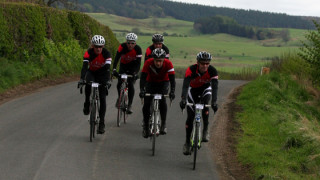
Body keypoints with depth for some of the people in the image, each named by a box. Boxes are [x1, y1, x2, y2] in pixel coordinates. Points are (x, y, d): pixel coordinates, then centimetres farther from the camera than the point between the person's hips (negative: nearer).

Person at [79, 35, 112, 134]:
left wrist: (107, 80, -47)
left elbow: (107, 68, -32)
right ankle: (87, 103, -7)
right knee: (88, 84, -35)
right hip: (91, 72, 0)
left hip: (102, 74, 0)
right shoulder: (88, 53, -24)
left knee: (102, 98, -9)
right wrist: (82, 79, -49)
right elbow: (84, 66, -34)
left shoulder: (106, 54, -24)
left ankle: (101, 123, -6)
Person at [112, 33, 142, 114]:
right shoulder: (122, 46, -25)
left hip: (133, 67, -1)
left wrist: (135, 73, -43)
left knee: (131, 85, -17)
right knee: (119, 84, -11)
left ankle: (129, 105, -10)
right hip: (123, 66, 2)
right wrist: (114, 69, -46)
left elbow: (138, 63, -29)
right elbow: (116, 58, -33)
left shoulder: (138, 49, -27)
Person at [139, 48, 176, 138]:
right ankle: (145, 126, 6)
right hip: (151, 82, 1)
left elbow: (172, 79, -33)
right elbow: (143, 77, -32)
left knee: (162, 101, -24)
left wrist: (172, 92, -47)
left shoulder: (168, 64, -29)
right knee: (146, 104, -11)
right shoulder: (148, 63, -29)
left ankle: (163, 124, -11)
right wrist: (142, 90, -47)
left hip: (163, 83, -1)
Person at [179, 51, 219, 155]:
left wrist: (214, 102, -54)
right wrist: (183, 99, -58)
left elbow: (215, 87, -39)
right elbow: (185, 85, -43)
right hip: (193, 89, 0)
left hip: (205, 89, 0)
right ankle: (187, 143, 4)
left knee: (205, 104, -32)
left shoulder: (212, 71, -30)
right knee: (190, 116, -7)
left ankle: (205, 131, -16)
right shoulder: (191, 70, -33)